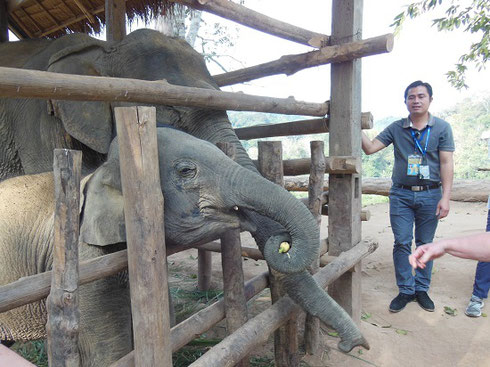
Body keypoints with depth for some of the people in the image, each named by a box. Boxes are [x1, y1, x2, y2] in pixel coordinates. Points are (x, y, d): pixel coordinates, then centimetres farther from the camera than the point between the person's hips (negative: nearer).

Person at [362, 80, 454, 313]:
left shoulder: (442, 128, 3)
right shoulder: (396, 128, 6)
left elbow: (446, 164, -2)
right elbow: (370, 148, 1)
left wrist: (445, 197, -9)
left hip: (430, 194, 0)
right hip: (401, 194, 1)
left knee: (425, 244, 8)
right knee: (402, 243, 2)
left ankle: (422, 289, 23)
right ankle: (406, 290, 15)